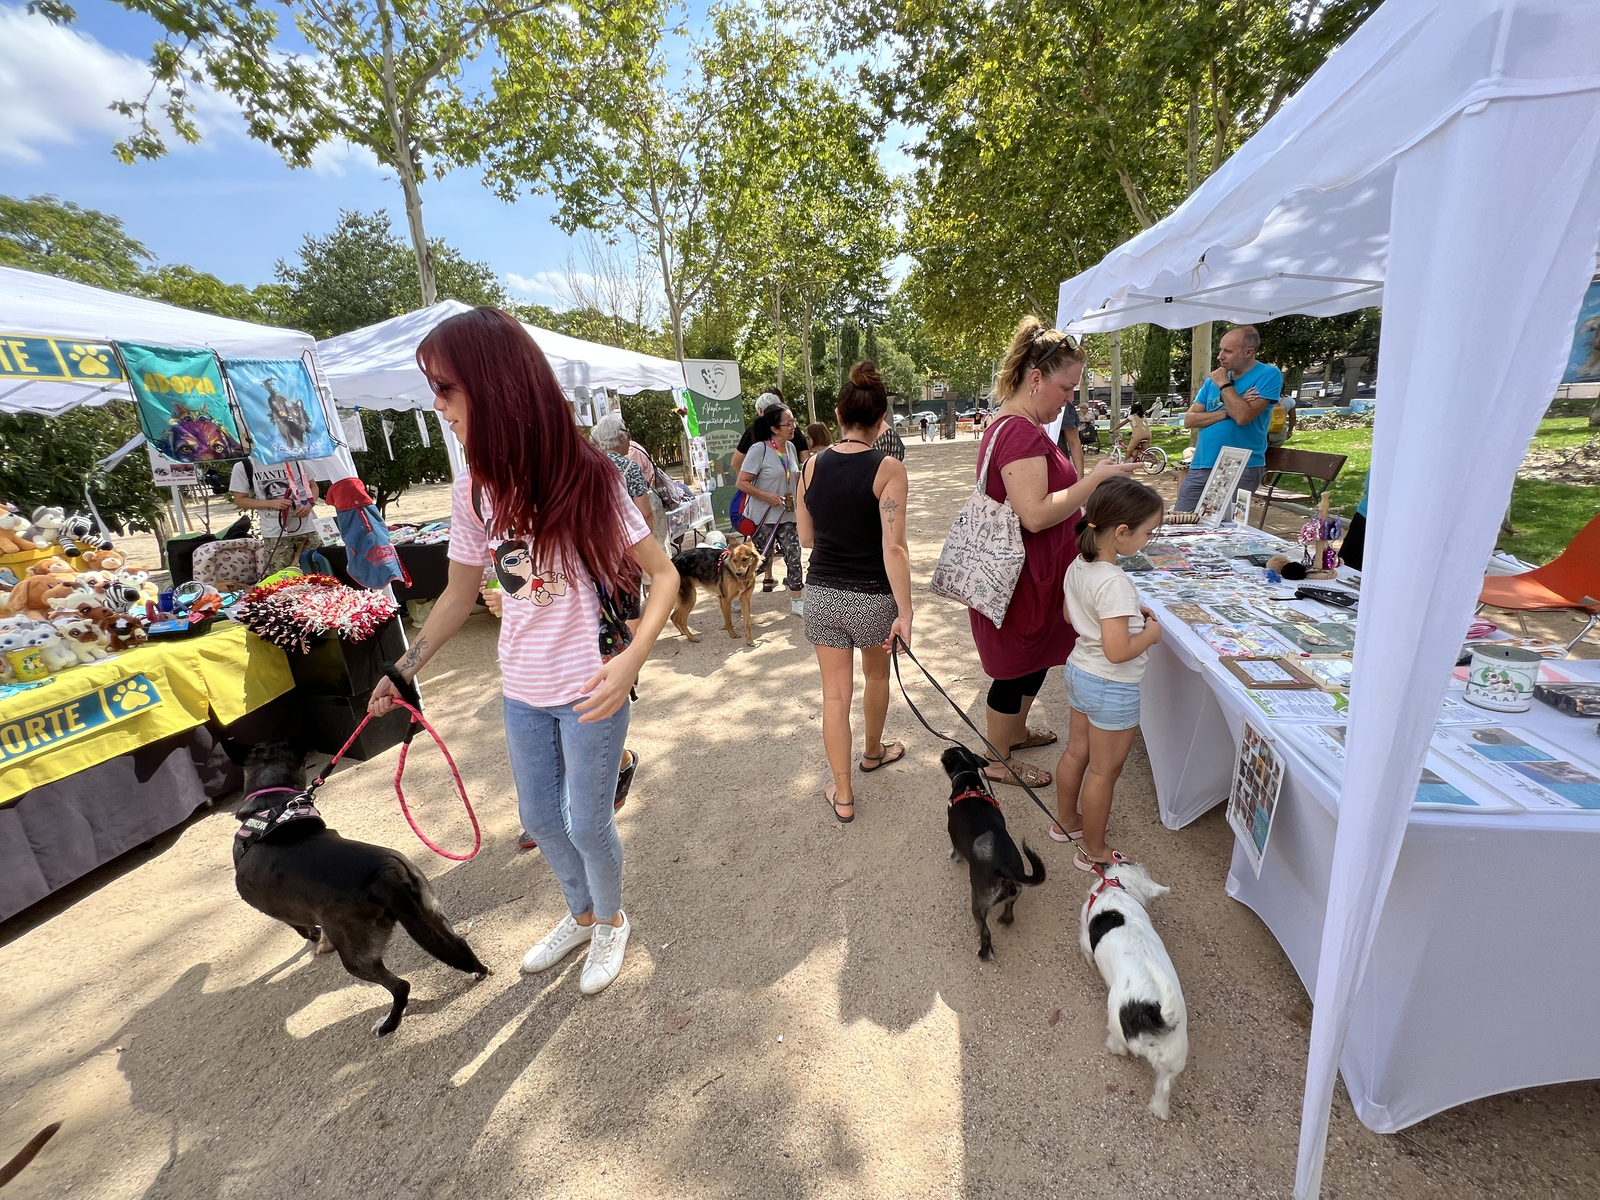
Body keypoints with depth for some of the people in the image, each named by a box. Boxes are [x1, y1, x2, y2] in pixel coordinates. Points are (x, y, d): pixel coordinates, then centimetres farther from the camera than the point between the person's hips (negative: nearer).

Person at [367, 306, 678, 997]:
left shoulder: (585, 478, -16)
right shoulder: (474, 490, -1)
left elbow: (663, 574, -15)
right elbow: (459, 594, 11)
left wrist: (631, 659, -28)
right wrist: (405, 669, 10)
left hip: (588, 690, -5)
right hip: (521, 690, 6)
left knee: (586, 824, 10)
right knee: (540, 819, 20)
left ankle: (611, 921, 42)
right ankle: (581, 915, 49)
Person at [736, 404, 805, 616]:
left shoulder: (790, 447, 5)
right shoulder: (759, 449, -15)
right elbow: (742, 482, -16)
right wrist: (767, 496, -22)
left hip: (787, 515, 6)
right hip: (764, 517, -6)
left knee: (794, 557, 3)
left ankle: (797, 601, 15)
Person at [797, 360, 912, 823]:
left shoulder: (812, 466, -1)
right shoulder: (888, 469, -14)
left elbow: (806, 538, 7)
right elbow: (894, 548, -20)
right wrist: (905, 612, -16)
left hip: (823, 593, 3)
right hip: (873, 596, -2)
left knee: (835, 693, 11)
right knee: (877, 675, 24)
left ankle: (842, 796, 20)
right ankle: (873, 751, 49)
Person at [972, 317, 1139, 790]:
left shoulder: (1012, 425, 11)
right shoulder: (1021, 433, -23)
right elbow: (1036, 514, -30)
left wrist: (1091, 480, 14)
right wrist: (1096, 478, -22)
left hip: (1030, 573, 10)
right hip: (1020, 578, -10)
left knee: (1034, 660, 24)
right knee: (1016, 669, 6)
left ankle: (1016, 731, 45)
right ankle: (998, 761, 25)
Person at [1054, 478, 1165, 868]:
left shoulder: (1078, 565, -3)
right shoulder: (1114, 584, -30)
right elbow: (1117, 651, -31)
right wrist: (1152, 632, -13)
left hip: (1078, 670, 8)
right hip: (1111, 688, -8)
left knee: (1076, 752, 24)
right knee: (1104, 770, 10)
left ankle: (1066, 821, 44)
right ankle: (1093, 851, 29)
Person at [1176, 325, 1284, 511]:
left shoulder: (1269, 375, -4)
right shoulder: (1214, 379, 12)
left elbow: (1243, 416, -19)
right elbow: (1189, 420, 3)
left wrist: (1224, 384, -8)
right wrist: (1228, 412, -10)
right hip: (1200, 467, 5)